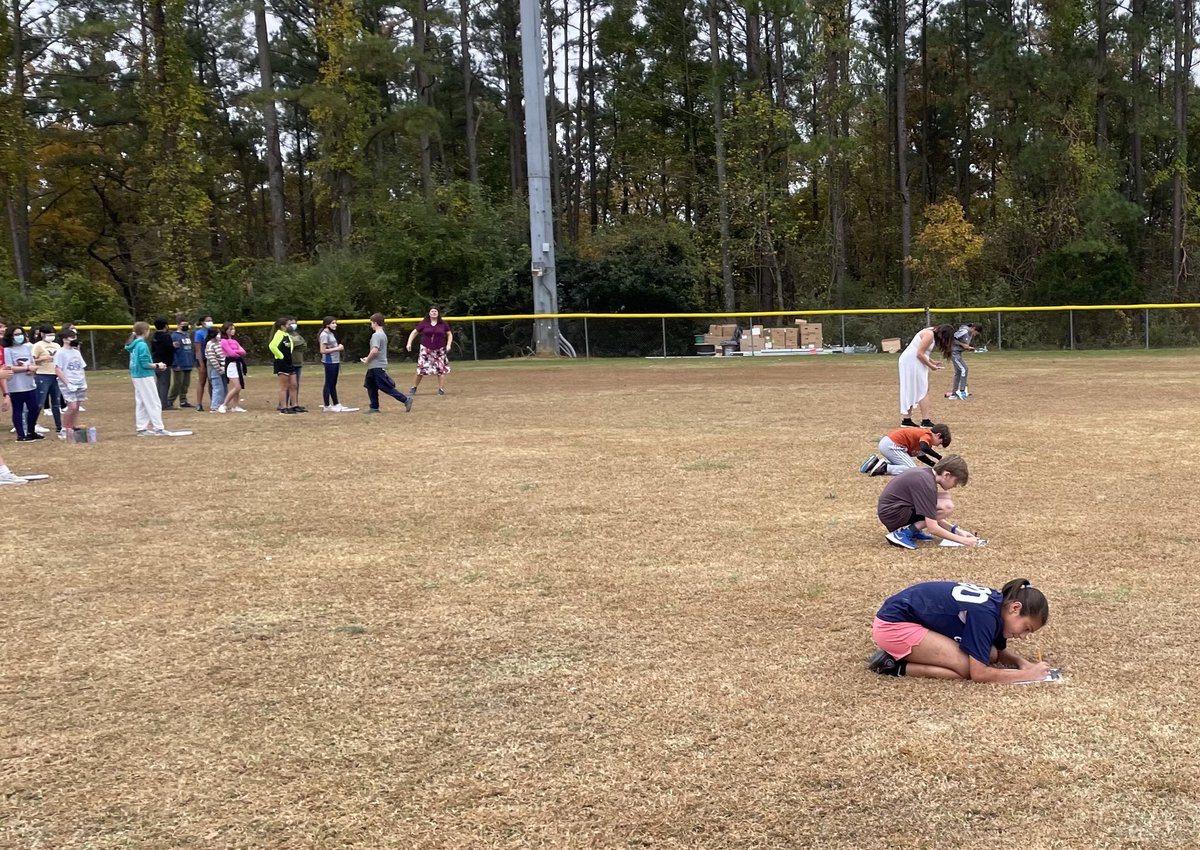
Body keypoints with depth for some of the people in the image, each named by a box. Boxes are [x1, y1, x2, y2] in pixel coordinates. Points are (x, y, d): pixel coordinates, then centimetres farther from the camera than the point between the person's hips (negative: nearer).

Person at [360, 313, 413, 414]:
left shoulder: (376, 335, -16)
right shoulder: (383, 334, 15)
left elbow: (375, 350, -27)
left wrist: (367, 360, -13)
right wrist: (368, 358, 14)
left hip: (377, 366, -10)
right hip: (376, 366, 10)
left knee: (387, 388, -9)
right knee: (370, 386, 14)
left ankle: (405, 399, -11)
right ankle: (374, 407, 17)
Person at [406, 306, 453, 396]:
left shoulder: (443, 324, 2)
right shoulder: (424, 323, -1)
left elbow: (449, 334, 12)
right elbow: (414, 332, 5)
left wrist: (448, 345, -2)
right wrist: (409, 343, -4)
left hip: (439, 350, 1)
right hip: (426, 350, -1)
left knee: (441, 370, -3)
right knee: (421, 370, -1)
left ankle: (441, 389, 5)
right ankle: (414, 388, 13)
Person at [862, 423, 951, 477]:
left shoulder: (923, 433, 21)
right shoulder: (928, 435, -8)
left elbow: (920, 455, 26)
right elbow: (924, 448, -30)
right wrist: (939, 457, -23)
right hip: (891, 444, -10)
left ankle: (876, 462, 16)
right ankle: (884, 468, -17)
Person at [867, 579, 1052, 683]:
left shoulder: (997, 603, 3)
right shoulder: (985, 613, -25)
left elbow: (999, 652, 20)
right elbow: (978, 673, -24)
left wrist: (1023, 663, 0)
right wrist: (1028, 674, -17)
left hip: (914, 618, 10)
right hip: (894, 625, -10)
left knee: (989, 655, 5)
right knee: (968, 667, -19)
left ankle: (905, 652, 7)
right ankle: (896, 666, -9)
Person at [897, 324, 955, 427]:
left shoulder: (930, 333, 16)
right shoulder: (929, 335, -15)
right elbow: (920, 354, -20)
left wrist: (933, 363, 11)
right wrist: (931, 366, -10)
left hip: (909, 361, 10)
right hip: (912, 362, -10)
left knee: (911, 391, 11)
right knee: (923, 391, -7)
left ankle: (906, 420, 12)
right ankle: (925, 421, -9)